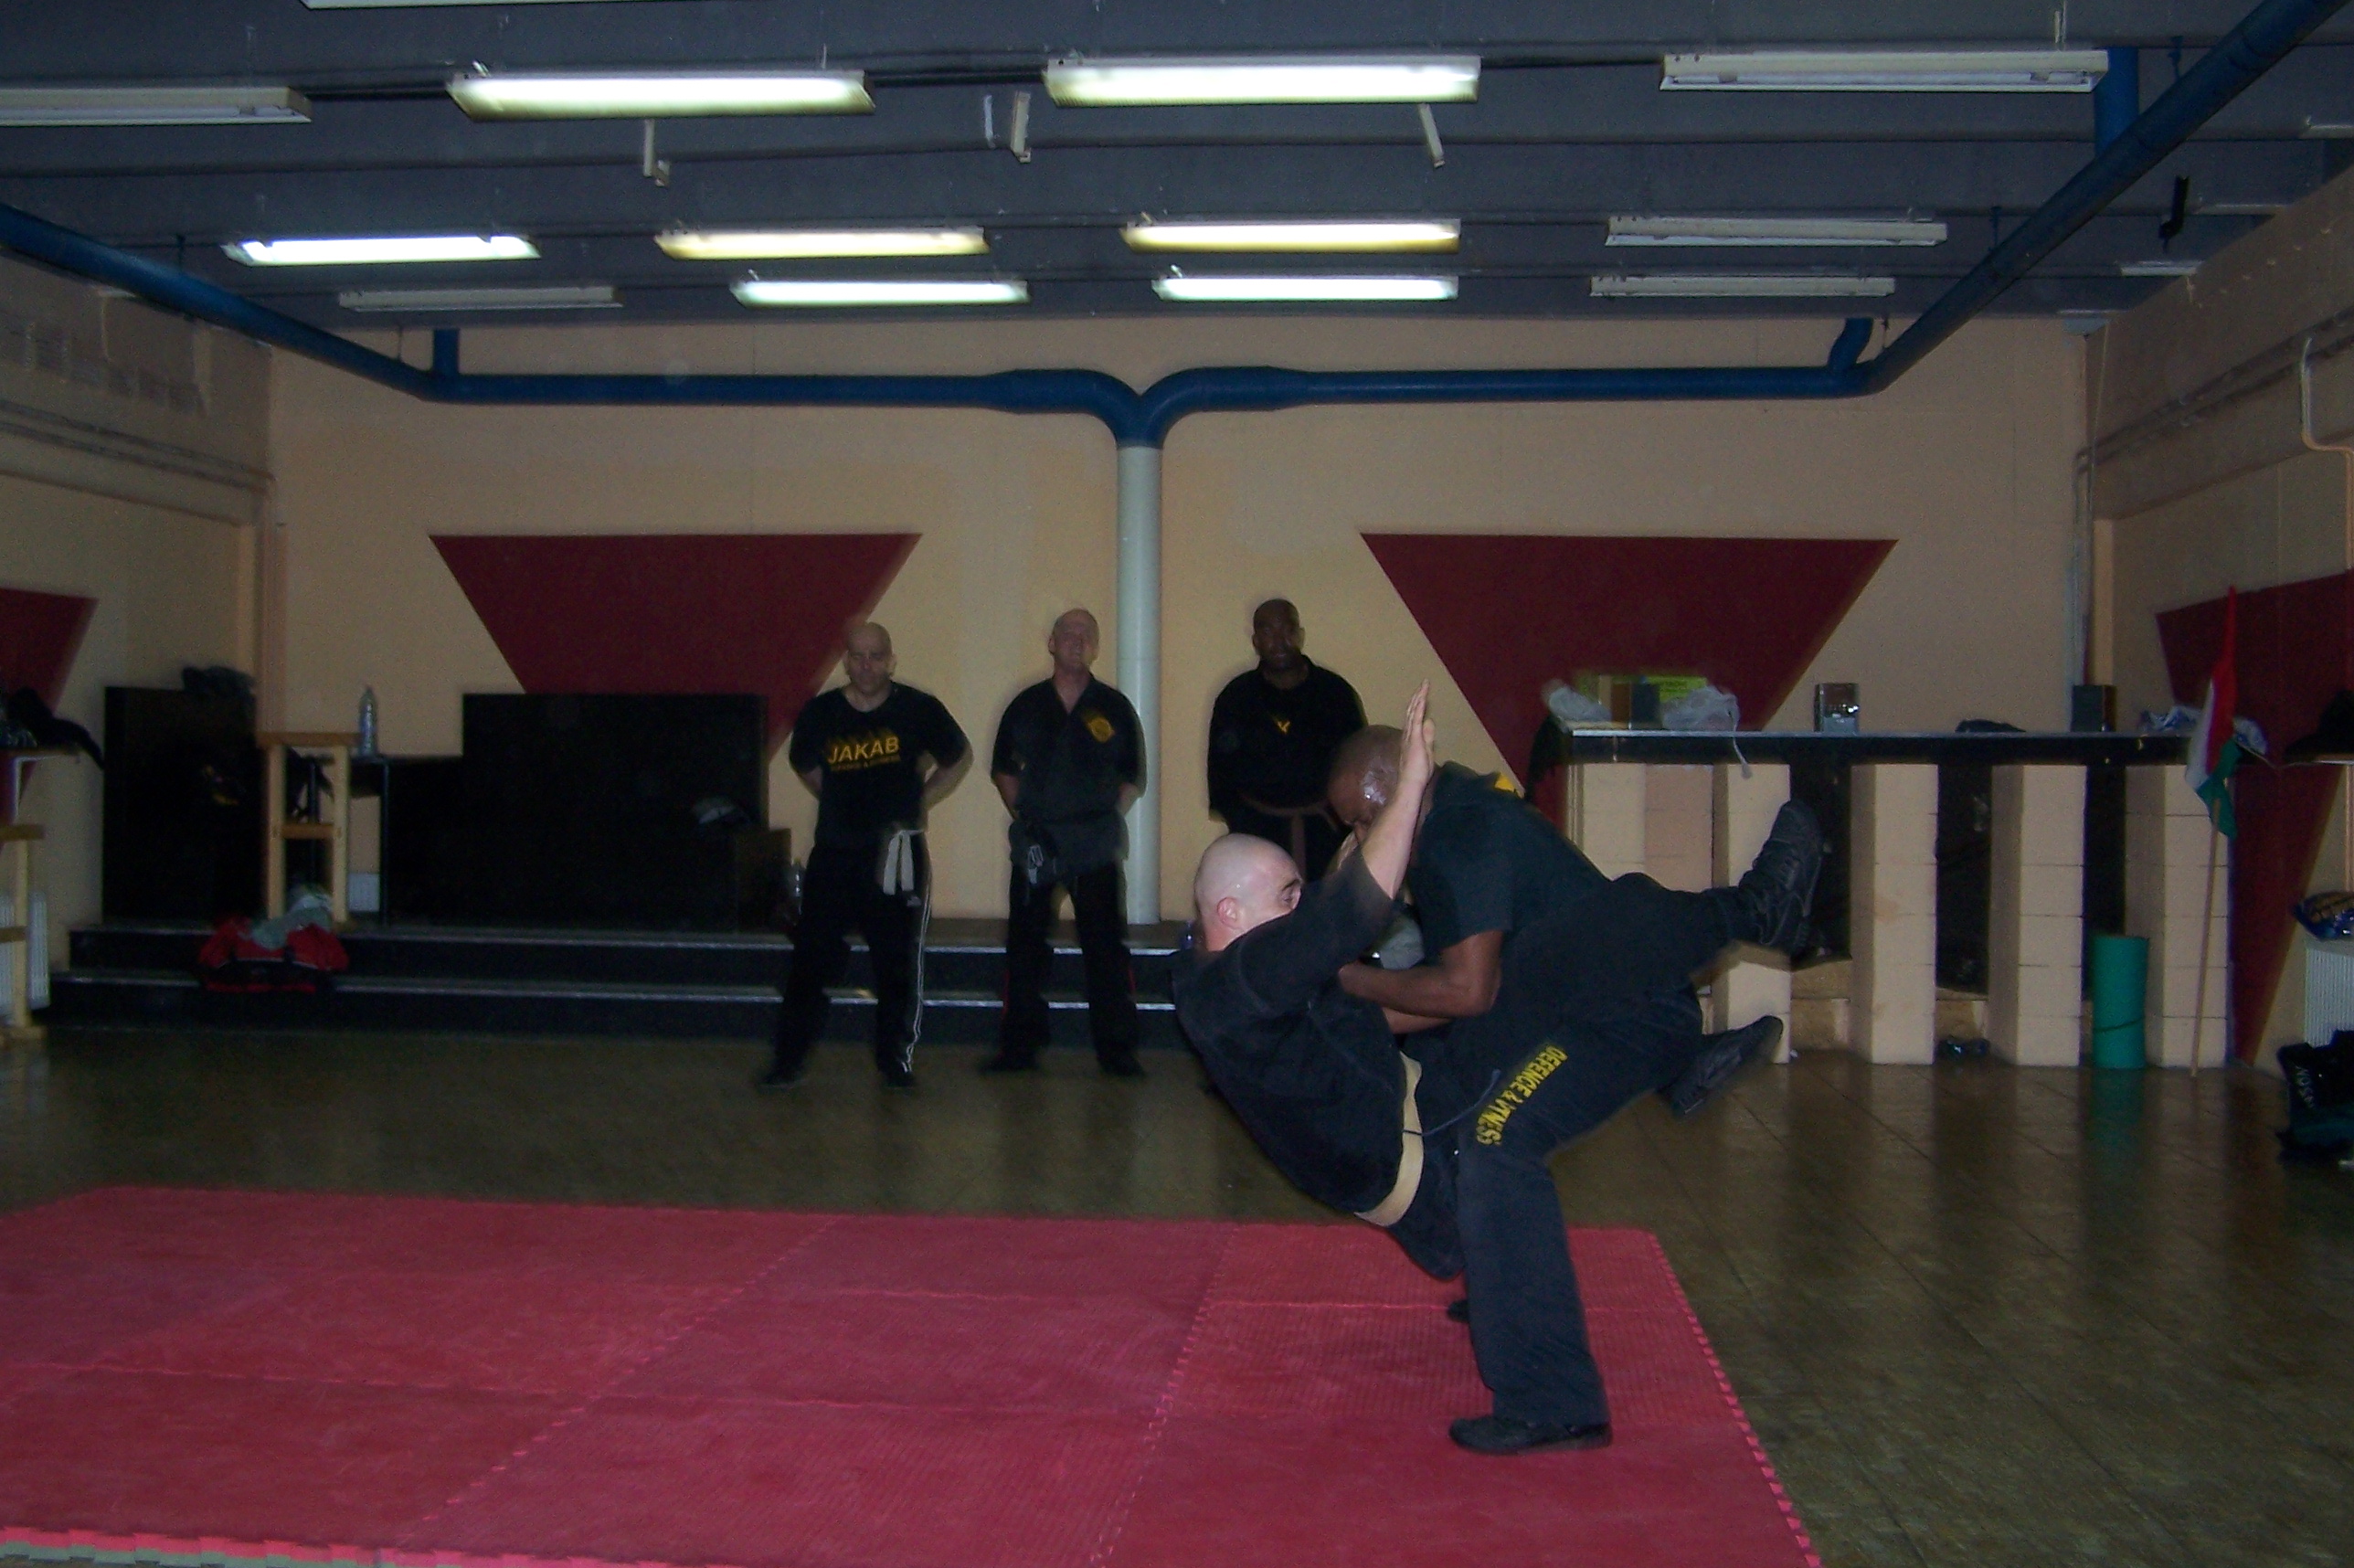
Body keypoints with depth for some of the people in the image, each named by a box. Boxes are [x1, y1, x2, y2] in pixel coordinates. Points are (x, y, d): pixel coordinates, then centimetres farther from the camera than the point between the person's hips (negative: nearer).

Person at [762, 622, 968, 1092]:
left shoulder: (919, 709, -5)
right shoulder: (820, 713, -1)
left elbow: (958, 759, 12)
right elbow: (805, 766, 20)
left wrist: (921, 799, 5)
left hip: (897, 854, -1)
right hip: (833, 853, 1)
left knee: (899, 963, 4)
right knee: (812, 958, 1)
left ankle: (896, 1059, 17)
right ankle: (789, 1059, 10)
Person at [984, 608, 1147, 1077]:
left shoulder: (1114, 708, 5)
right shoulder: (1026, 706, 8)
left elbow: (1132, 778, 9)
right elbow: (1003, 770, 16)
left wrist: (1106, 818, -2)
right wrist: (1023, 816, 3)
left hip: (1094, 846, -1)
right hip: (1034, 843, 2)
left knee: (1106, 948, -3)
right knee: (1024, 945, 5)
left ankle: (1117, 1049, 4)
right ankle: (1018, 1047, 14)